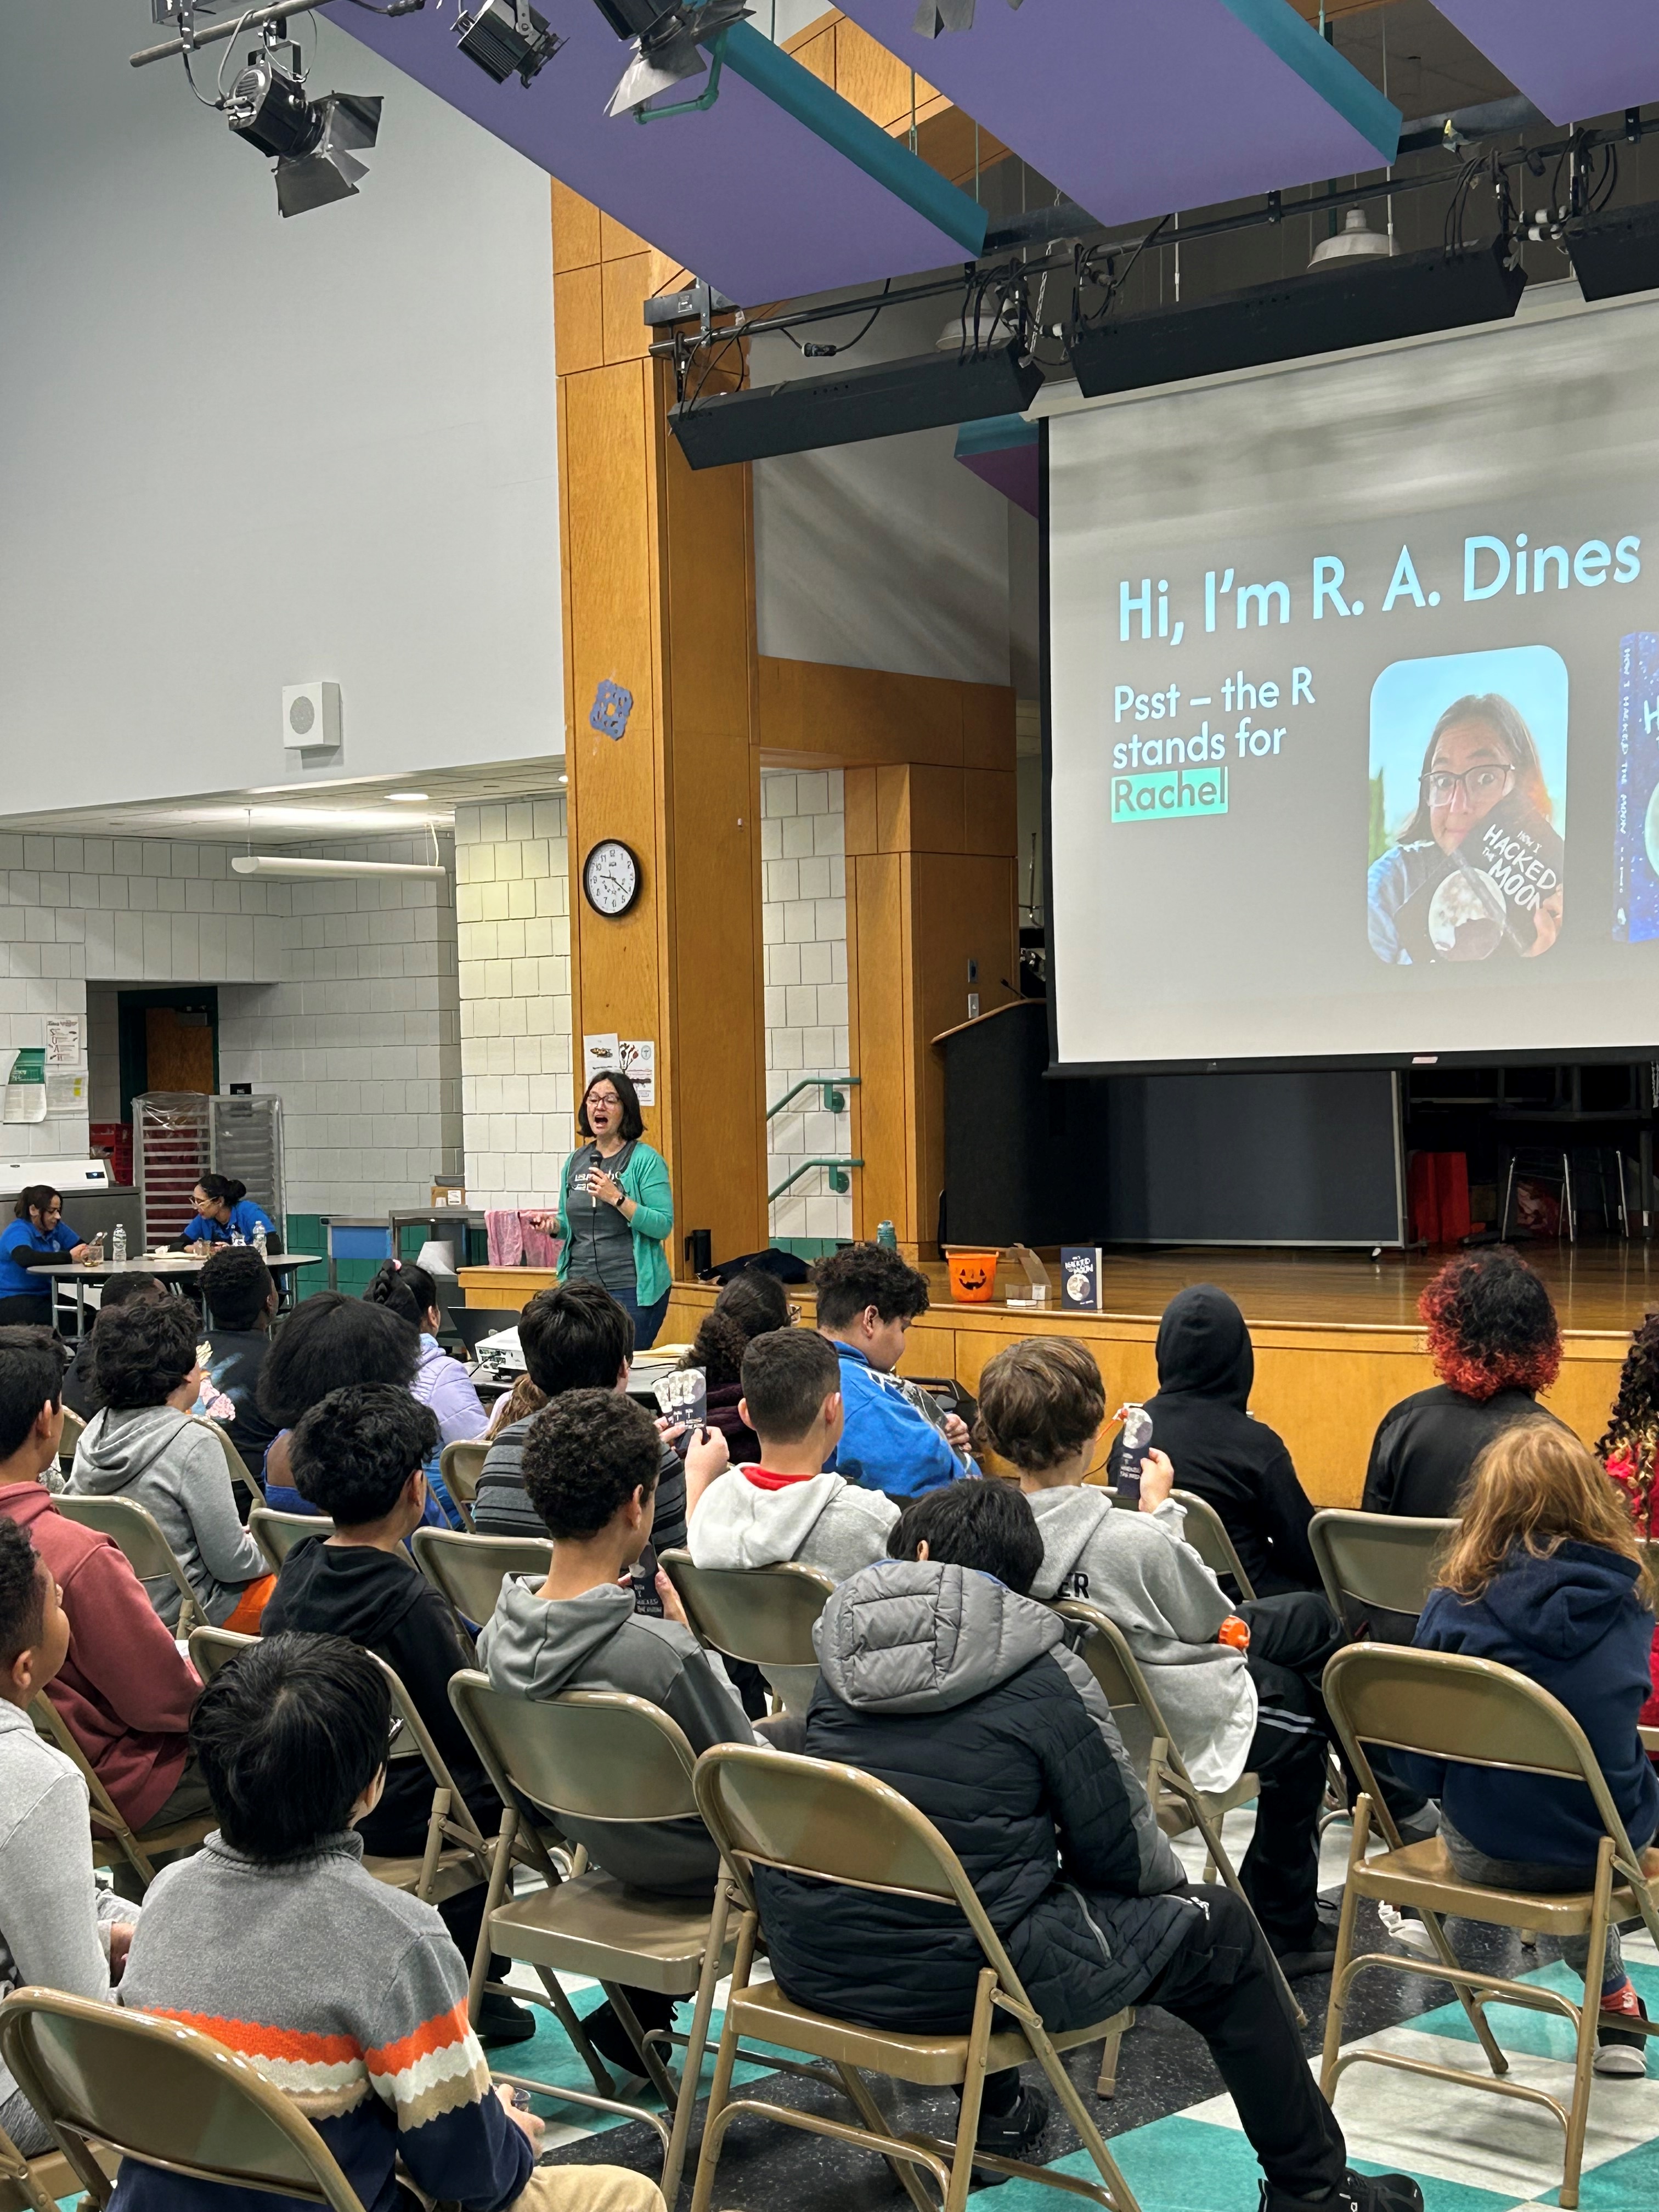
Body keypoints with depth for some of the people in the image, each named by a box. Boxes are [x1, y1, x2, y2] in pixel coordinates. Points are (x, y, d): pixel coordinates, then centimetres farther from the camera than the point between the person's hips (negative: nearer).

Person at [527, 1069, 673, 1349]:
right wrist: (552, 1225, 2)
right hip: (580, 1284, 6)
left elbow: (663, 1226, -13)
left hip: (631, 1288, -6)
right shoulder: (576, 1161, 13)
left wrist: (617, 1198, -21)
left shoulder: (646, 1160, -5)